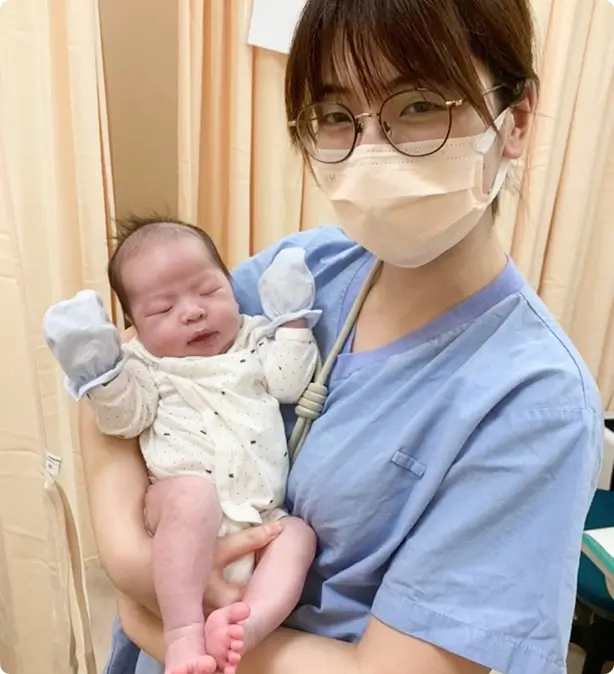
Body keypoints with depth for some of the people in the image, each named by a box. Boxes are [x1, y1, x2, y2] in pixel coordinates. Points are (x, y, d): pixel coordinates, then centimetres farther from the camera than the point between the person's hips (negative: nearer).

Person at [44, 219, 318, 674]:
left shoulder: (255, 340, 16)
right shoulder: (144, 363, 10)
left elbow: (292, 384, 3)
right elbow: (124, 420, -4)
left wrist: (293, 320, 2)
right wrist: (99, 371, -18)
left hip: (262, 517, 4)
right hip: (183, 509, -3)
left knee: (299, 533, -20)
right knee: (191, 492, -34)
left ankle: (248, 625, -37)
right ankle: (184, 634, -34)